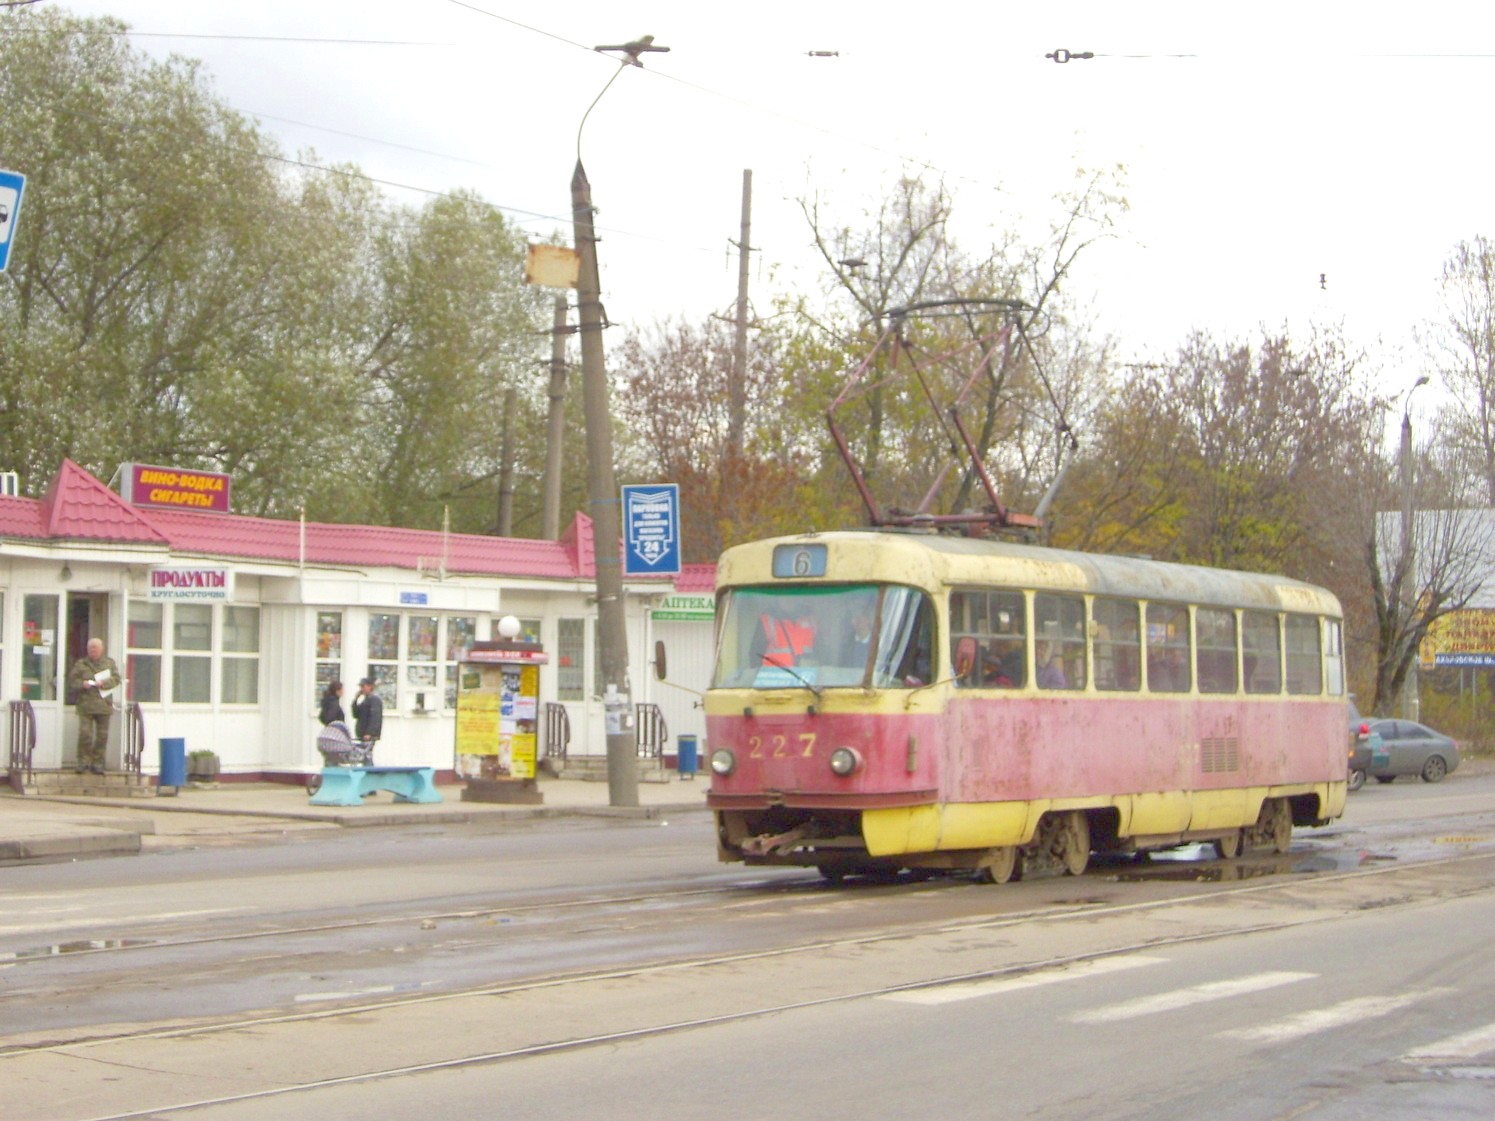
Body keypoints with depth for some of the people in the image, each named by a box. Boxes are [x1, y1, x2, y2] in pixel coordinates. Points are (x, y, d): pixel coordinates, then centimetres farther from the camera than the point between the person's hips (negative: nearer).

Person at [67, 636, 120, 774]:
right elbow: (71, 681, 6)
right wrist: (82, 684, -14)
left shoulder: (109, 663, 13)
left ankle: (97, 763, 10)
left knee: (102, 735, 2)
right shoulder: (80, 664, 9)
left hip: (103, 705, 2)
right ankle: (83, 761, 0)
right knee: (85, 734, -11)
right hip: (85, 705, -2)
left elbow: (116, 679, 5)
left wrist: (103, 683, -12)